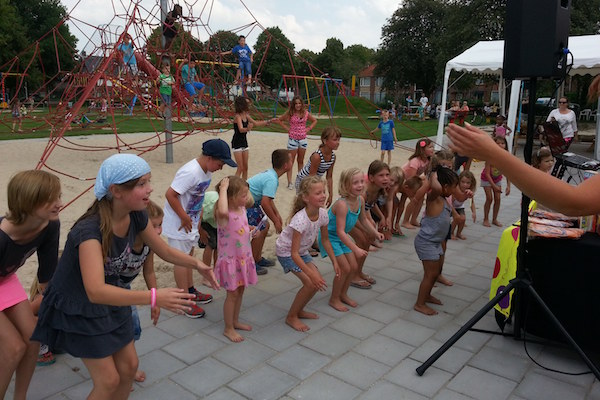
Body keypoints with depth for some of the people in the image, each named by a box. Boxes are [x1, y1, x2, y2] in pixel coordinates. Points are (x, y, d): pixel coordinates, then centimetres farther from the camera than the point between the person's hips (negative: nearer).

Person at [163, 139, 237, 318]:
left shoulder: (206, 170, 0)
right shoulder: (191, 172, -28)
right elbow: (170, 194, -29)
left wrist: (197, 219, 6)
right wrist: (184, 218, -22)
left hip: (191, 220, 9)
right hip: (178, 223, -9)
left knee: (188, 255, 20)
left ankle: (190, 291, 36)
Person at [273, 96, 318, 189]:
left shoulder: (306, 113, 2)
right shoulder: (290, 113, -5)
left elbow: (314, 121, 16)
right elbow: (279, 120, 4)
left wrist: (308, 129, 3)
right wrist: (287, 128, -3)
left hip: (303, 139, 3)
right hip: (293, 139, -3)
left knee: (301, 161, 12)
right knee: (291, 161, -1)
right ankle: (289, 182, 0)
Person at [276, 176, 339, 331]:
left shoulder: (323, 214, -16)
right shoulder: (300, 220, -36)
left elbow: (325, 240, 2)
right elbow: (294, 253, -35)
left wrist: (334, 262, 0)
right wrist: (312, 274, -36)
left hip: (302, 250, 7)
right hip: (286, 251, -7)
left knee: (318, 282, -2)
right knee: (311, 283, -16)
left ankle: (298, 310, 22)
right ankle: (291, 317, 4)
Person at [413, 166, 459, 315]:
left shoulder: (443, 199, 7)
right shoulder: (433, 198, -21)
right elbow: (436, 187, -45)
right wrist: (434, 175, -28)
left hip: (435, 241, 10)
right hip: (426, 242, -10)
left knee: (437, 271, 21)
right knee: (431, 274, -2)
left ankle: (427, 295, 40)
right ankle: (420, 304, 10)